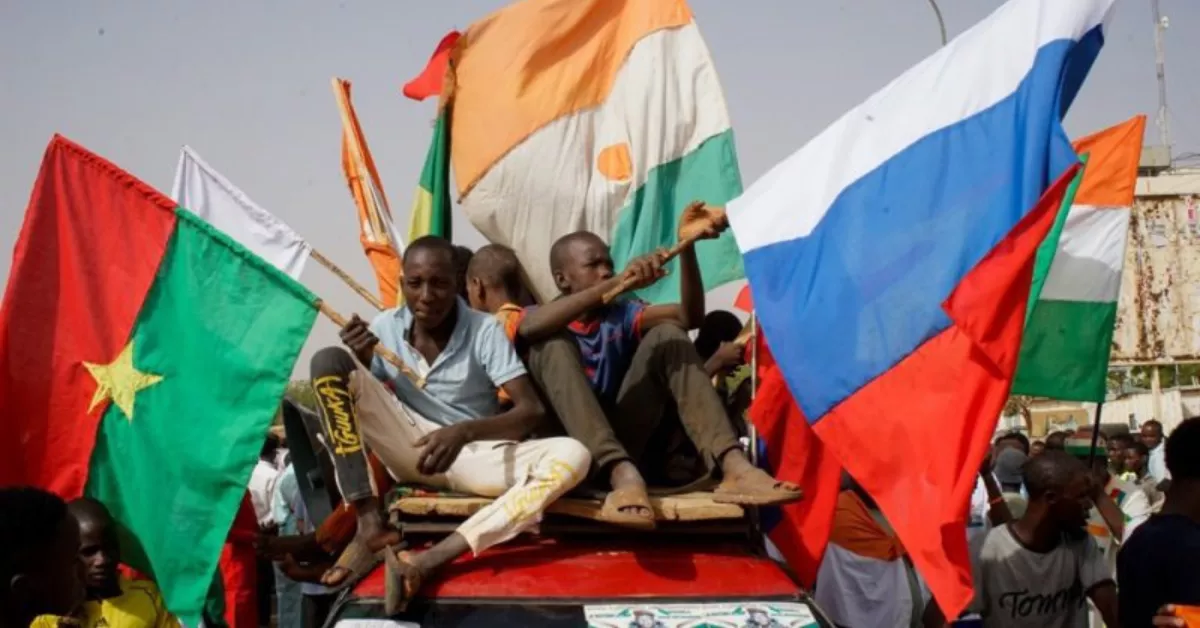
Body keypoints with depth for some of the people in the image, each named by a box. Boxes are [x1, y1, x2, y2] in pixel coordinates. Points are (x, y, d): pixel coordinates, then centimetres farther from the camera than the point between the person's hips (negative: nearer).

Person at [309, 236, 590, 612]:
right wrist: (361, 362, -16)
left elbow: (532, 412, -17)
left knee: (572, 456, -31)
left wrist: (464, 432, -34)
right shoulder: (385, 328, -2)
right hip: (411, 450, 1)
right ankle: (369, 526, -26)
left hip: (475, 455, -1)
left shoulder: (484, 330, -10)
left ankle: (428, 561, -40)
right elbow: (355, 404, 5)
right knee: (329, 360, -19)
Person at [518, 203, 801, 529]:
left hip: (621, 441, 3)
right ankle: (623, 474, -45)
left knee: (667, 334, -9)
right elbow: (529, 328, -21)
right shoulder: (538, 318, 7)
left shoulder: (621, 315, 19)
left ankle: (732, 466, -30)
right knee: (554, 342, -24)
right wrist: (617, 283, -31)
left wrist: (687, 245, -18)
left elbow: (690, 316, -1)